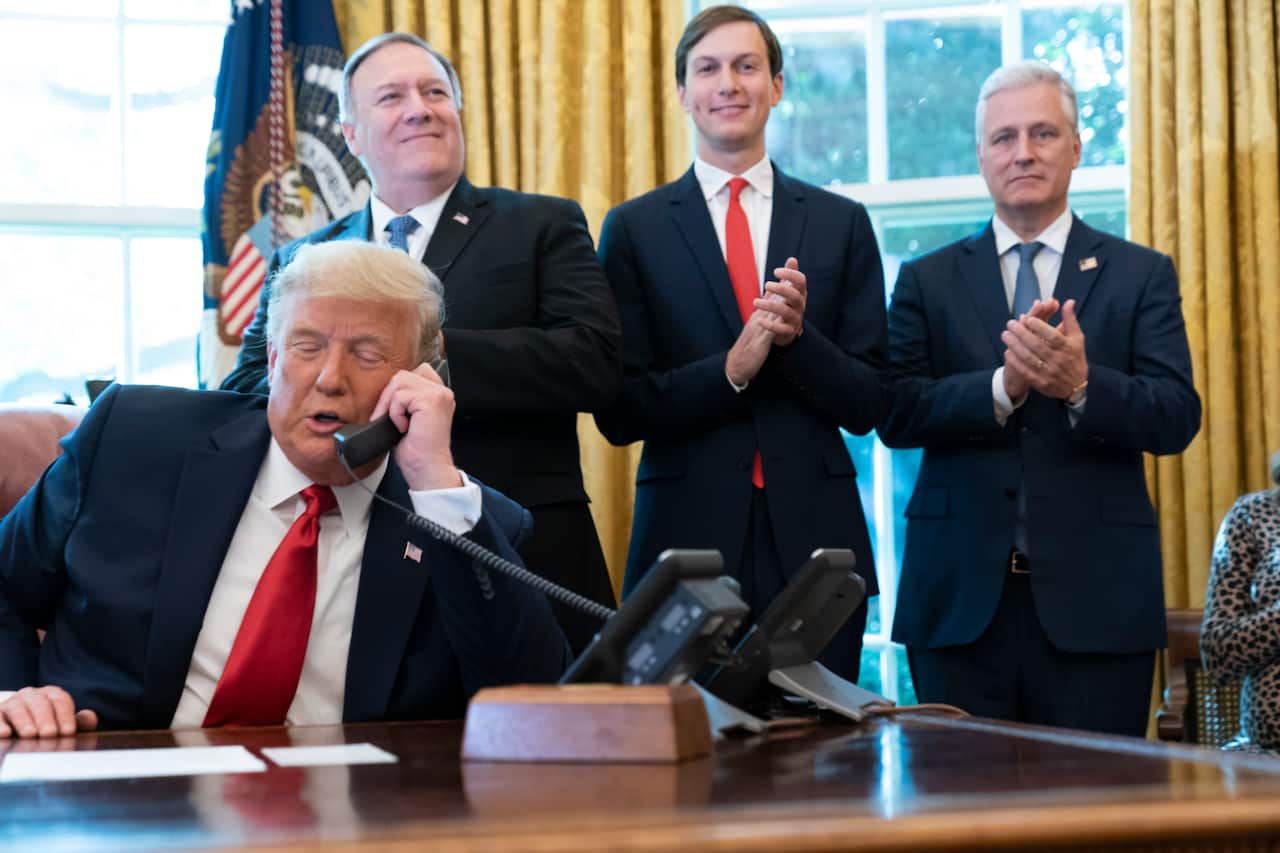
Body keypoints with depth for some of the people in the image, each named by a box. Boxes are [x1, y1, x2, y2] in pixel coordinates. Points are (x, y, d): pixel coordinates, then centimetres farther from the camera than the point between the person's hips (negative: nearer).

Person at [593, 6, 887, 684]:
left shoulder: (841, 224, 7)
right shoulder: (635, 229, 4)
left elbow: (867, 405, 5)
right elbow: (619, 412, -1)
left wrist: (798, 335, -12)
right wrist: (731, 368, -16)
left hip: (813, 541, 1)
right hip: (689, 536, -1)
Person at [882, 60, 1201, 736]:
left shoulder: (1141, 275, 7)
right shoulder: (927, 281, 9)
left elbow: (1178, 416, -3)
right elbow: (896, 414, -3)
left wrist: (1081, 385, -21)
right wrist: (1002, 387, -18)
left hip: (1095, 597, 0)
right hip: (961, 597, 1)